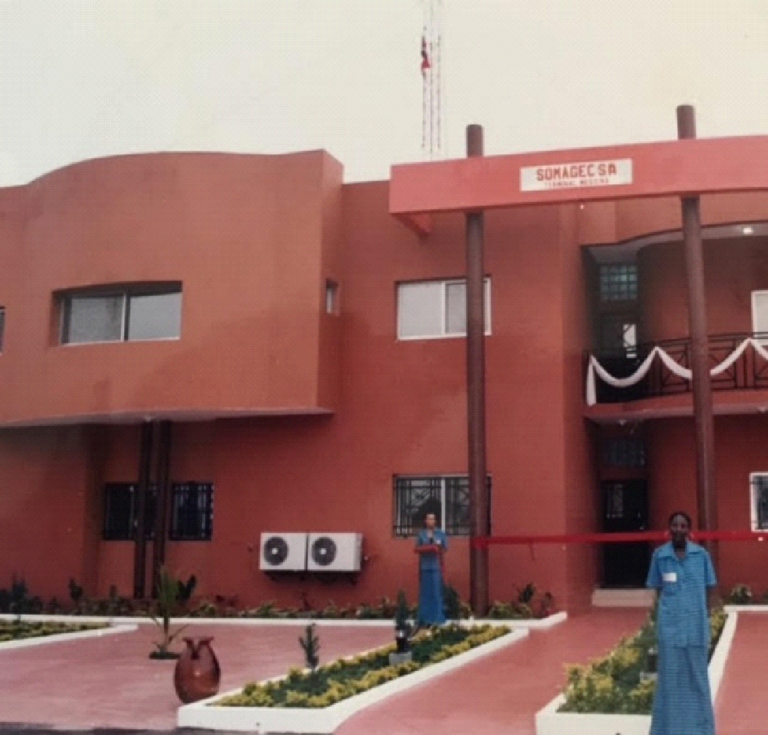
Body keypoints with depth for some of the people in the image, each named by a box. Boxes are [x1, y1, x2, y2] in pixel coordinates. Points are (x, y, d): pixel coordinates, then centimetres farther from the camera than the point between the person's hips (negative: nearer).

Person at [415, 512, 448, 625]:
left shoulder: (441, 534, 5)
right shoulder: (421, 534, 7)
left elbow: (445, 548, 0)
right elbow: (417, 549, 2)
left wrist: (427, 548, -11)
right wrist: (433, 547, -12)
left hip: (436, 566, -1)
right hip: (425, 566, 1)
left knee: (436, 591, -3)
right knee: (425, 591, 0)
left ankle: (437, 617, 0)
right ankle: (426, 618, 5)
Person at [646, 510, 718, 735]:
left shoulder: (701, 554, -2)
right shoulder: (659, 555, -2)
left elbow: (709, 589, 6)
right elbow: (658, 589, 6)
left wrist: (702, 614, 1)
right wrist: (672, 608, -2)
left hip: (696, 624, 0)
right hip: (670, 625, 0)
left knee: (697, 673, 12)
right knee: (670, 673, 6)